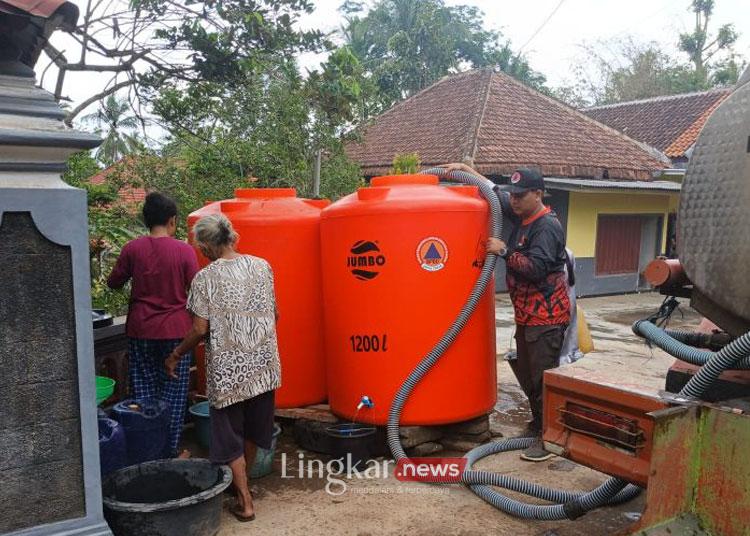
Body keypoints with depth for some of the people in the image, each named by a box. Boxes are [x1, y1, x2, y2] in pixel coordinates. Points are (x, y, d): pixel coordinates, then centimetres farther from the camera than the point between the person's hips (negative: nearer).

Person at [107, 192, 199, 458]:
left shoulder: (132, 249, -4)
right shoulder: (184, 251, -9)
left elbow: (114, 282, 8)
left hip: (141, 331, 2)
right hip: (175, 331, -2)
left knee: (143, 392, 12)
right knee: (173, 393, 9)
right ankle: (169, 451, 17)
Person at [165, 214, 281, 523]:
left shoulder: (205, 278, -10)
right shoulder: (262, 266, 0)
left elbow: (200, 329, -10)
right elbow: (274, 313, 7)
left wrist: (176, 356, 6)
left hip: (227, 367, -4)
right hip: (263, 363, 4)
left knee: (230, 433, 9)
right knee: (254, 427, 20)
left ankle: (245, 502, 13)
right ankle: (243, 481, 38)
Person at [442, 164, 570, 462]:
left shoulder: (547, 226, -16)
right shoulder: (521, 216, 10)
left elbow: (536, 268, -26)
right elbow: (494, 191, 20)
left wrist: (504, 251, -24)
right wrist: (465, 169, 12)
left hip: (546, 316, -9)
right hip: (527, 314, 10)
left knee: (544, 377, -7)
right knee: (526, 373, 17)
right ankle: (538, 423, 32)